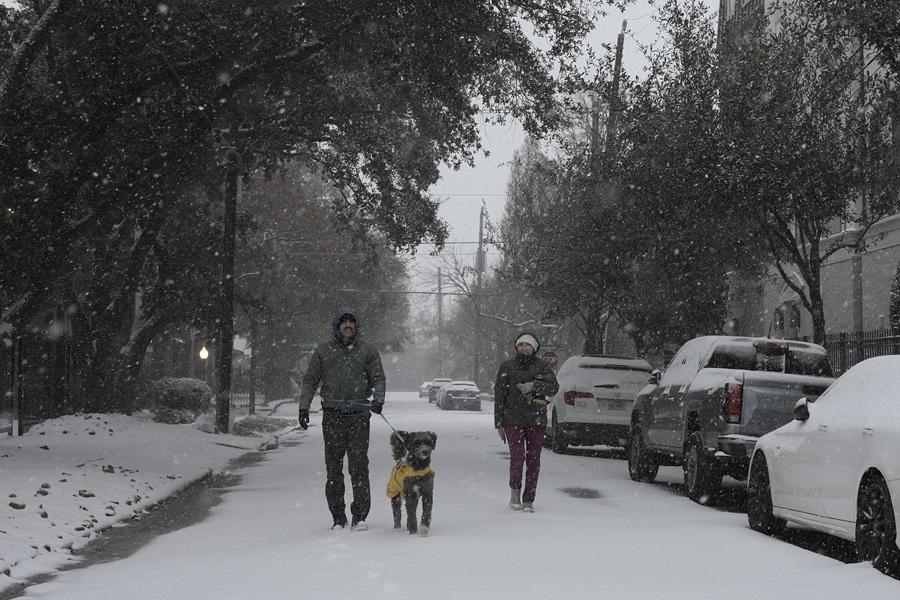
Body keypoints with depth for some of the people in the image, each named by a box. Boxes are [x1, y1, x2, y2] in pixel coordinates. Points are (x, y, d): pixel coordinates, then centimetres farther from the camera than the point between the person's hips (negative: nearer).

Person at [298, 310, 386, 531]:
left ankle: (360, 516, -3)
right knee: (333, 467, 1)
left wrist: (378, 399, -8)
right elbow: (310, 380, 13)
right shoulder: (323, 351, 11)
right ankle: (338, 517, 7)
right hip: (332, 415, 1)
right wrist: (304, 407, 5)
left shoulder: (367, 351, 10)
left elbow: (378, 378, 10)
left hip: (359, 414, -1)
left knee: (359, 465, -7)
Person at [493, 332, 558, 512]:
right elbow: (499, 395, 7)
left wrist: (533, 386, -22)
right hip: (513, 420, -1)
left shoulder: (542, 367, 7)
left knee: (533, 461, 2)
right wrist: (499, 423, 2)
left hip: (536, 421, 1)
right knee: (517, 457, -15)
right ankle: (515, 490, 9)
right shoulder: (507, 367, 7)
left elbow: (554, 387, -6)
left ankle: (528, 500, 10)